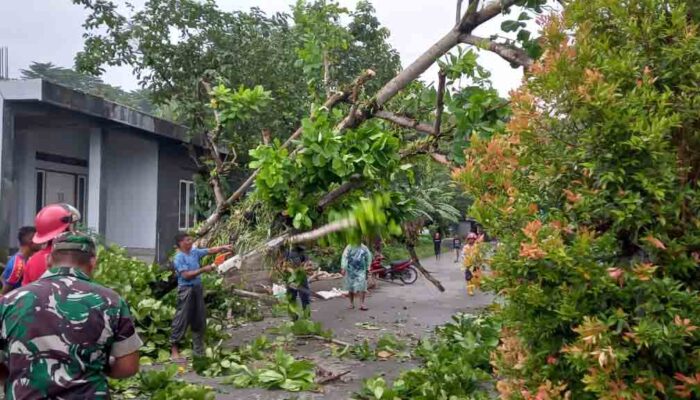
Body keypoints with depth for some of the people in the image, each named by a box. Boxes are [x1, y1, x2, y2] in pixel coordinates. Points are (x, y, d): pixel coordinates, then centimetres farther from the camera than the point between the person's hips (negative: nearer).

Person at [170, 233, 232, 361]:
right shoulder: (179, 258, -14)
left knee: (199, 318, 14)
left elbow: (210, 251, 9)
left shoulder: (194, 252, 8)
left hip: (197, 288, 8)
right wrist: (203, 269, -20)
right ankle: (174, 348, 4)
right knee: (182, 320, -4)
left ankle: (198, 348, 26)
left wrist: (223, 247, -5)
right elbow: (186, 275, -21)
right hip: (186, 290, -8)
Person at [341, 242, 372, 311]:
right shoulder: (349, 247, -3)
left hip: (361, 271, 1)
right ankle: (351, 304, 22)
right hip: (350, 271, -1)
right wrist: (343, 268, -21)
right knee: (350, 287, 9)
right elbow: (344, 257, -11)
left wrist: (367, 268, 15)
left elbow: (368, 257, 15)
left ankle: (362, 304, -8)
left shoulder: (364, 248, 5)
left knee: (361, 287, -10)